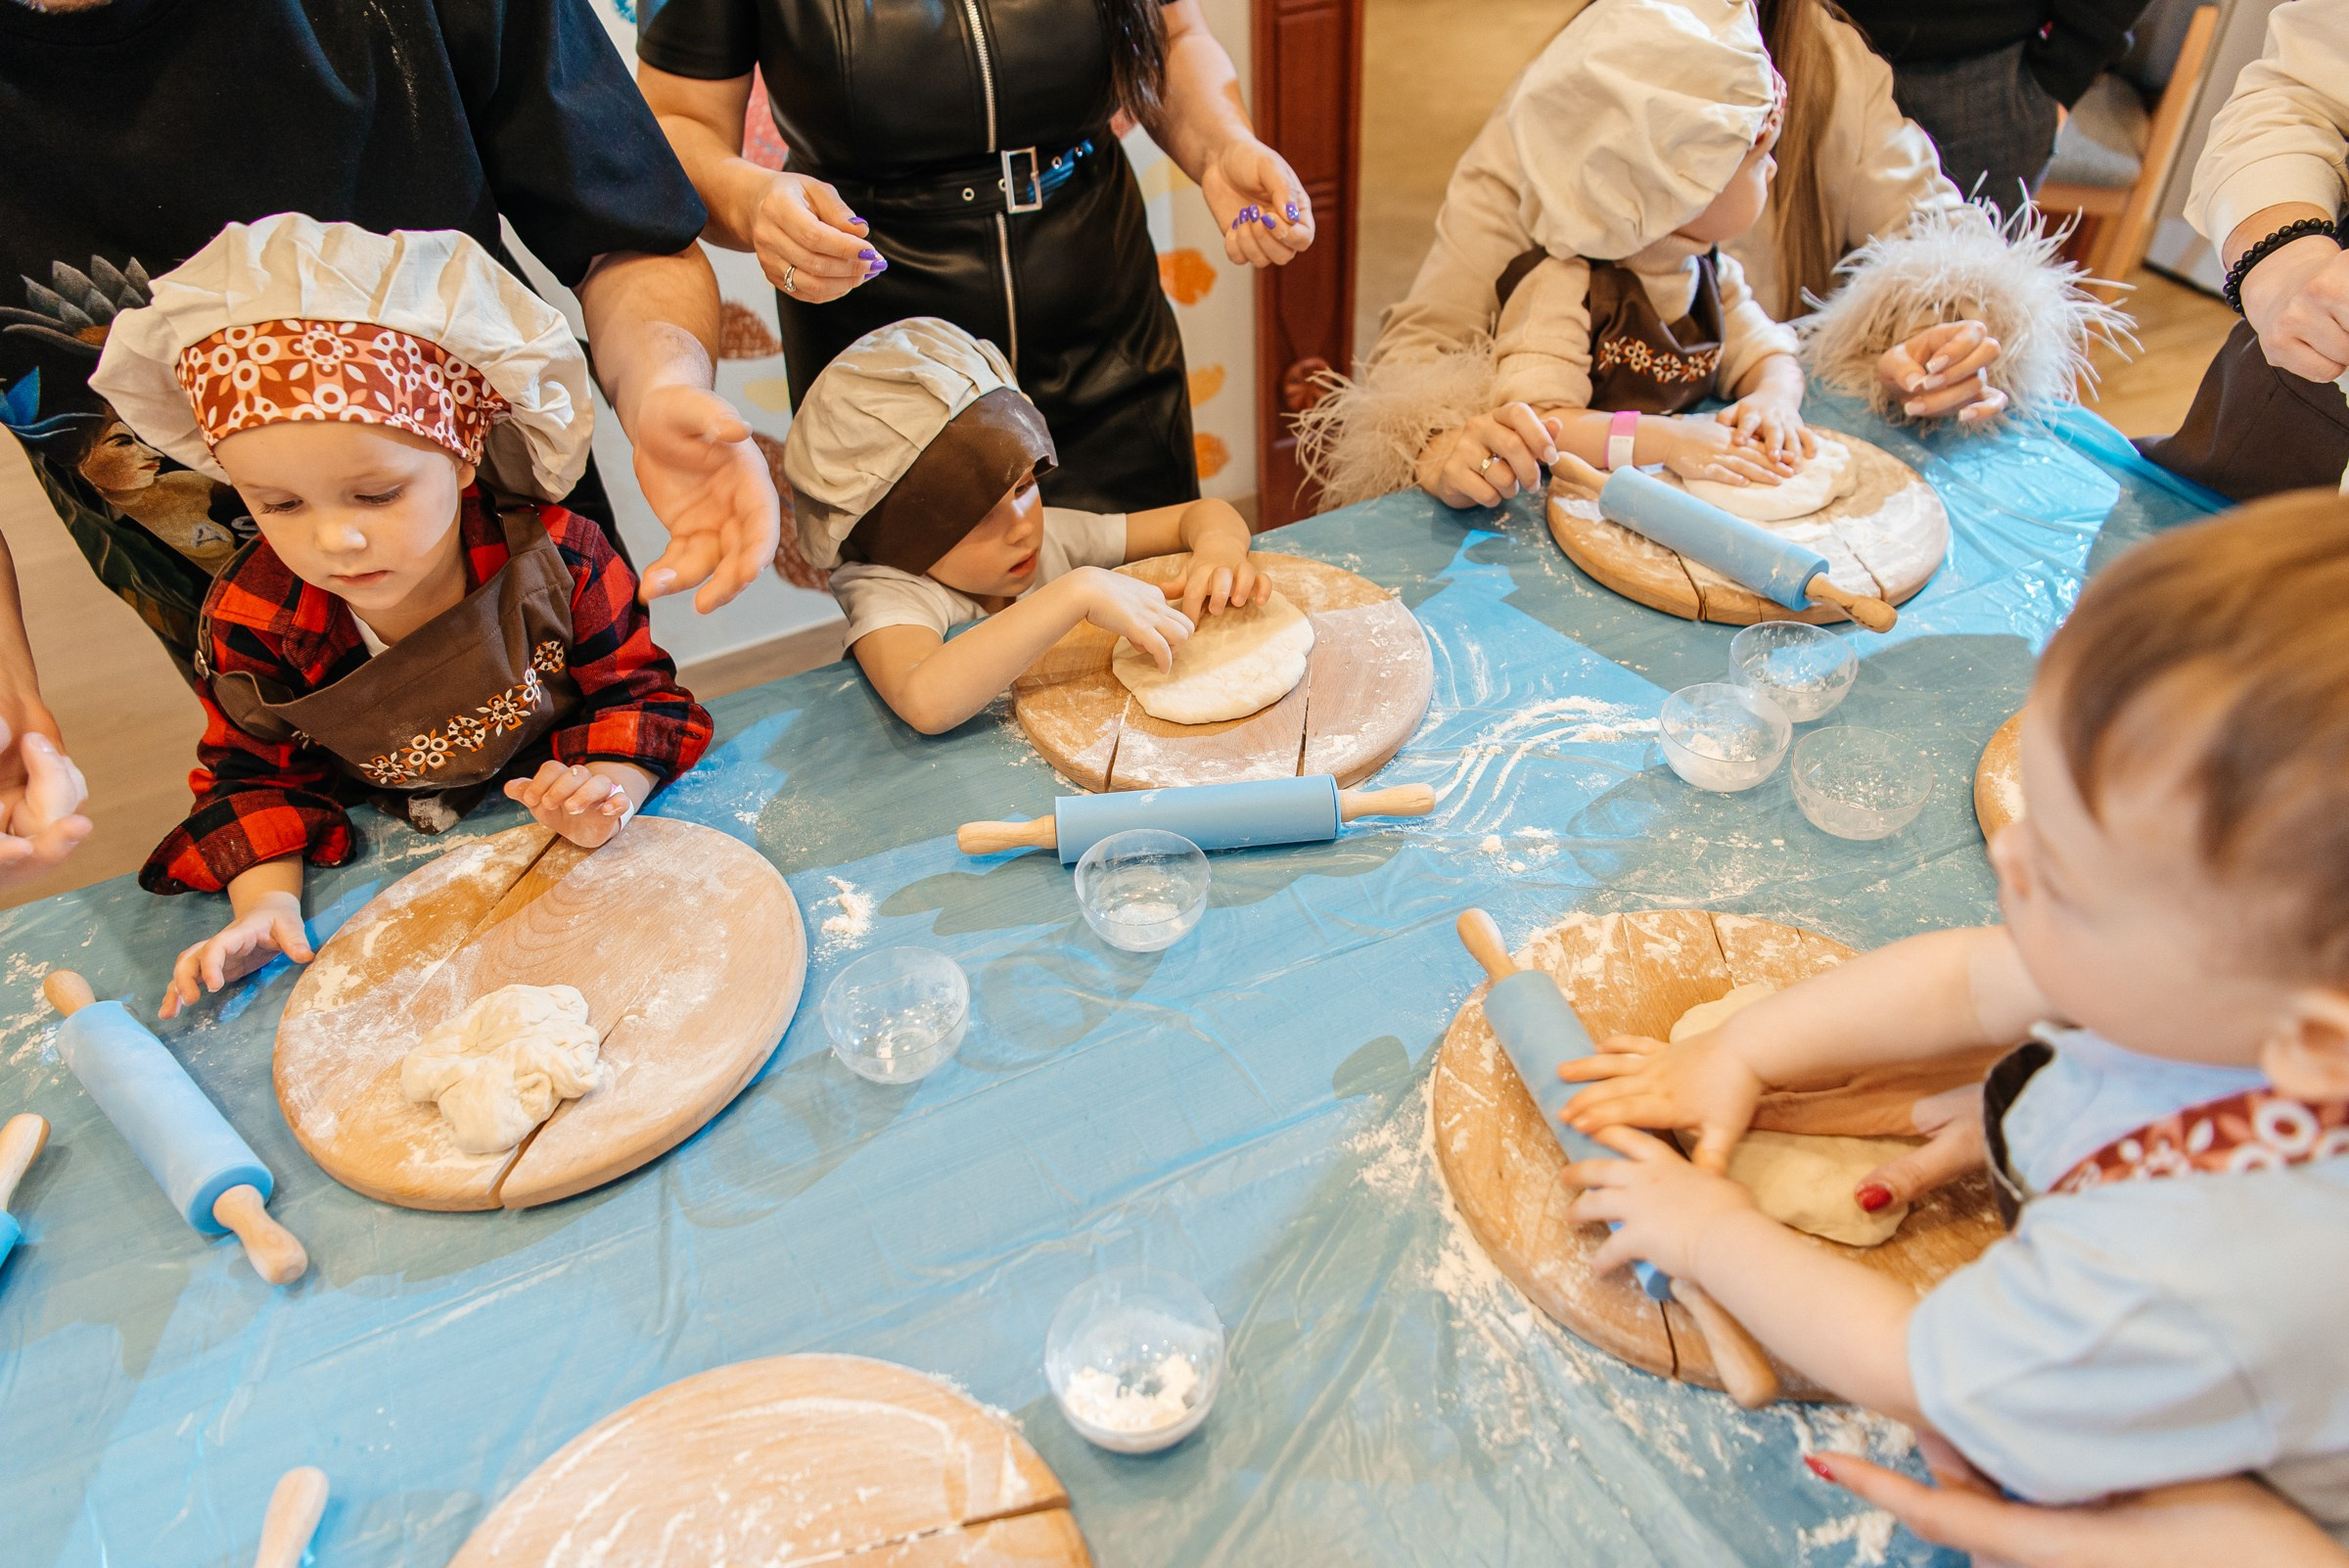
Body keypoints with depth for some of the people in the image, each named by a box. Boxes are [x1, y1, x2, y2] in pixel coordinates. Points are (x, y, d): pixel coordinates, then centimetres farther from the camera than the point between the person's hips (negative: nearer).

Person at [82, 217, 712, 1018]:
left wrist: (609, 785, -31)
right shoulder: (250, 618, -14)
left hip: (559, 848, 0)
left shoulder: (558, 558, -21)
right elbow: (255, 772, 2)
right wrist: (267, 901, -14)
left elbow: (638, 694, -9)